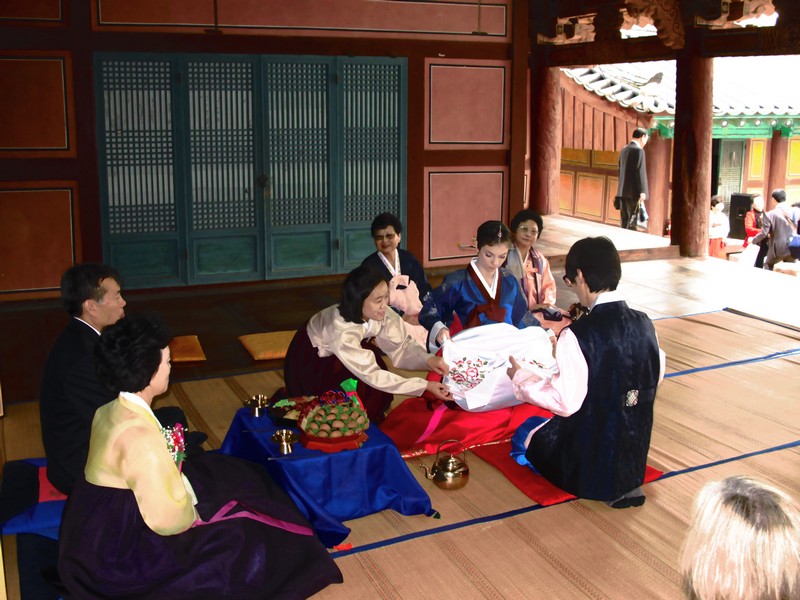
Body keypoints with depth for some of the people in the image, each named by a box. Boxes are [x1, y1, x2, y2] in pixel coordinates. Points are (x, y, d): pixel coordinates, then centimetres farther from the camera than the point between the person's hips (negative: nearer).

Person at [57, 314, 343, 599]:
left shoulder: (109, 412, -3)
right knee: (239, 541, 3)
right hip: (122, 555, -9)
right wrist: (192, 514, -7)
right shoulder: (140, 437, -32)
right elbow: (167, 518, -25)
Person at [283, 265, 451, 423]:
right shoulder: (341, 330, -41)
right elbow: (372, 375, -38)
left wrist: (428, 359, -40)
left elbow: (401, 346, -20)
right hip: (312, 359, -5)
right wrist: (425, 386, -40)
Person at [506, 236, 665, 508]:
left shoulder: (577, 335, -25)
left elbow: (566, 402, -22)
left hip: (588, 465, -7)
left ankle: (607, 489, 6)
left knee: (525, 433, 18)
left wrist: (521, 379, -7)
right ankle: (624, 484, 16)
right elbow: (656, 377, 8)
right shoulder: (644, 324, -5)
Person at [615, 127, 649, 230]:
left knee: (624, 219, 10)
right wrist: (642, 191, -15)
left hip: (622, 191, 8)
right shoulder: (639, 150, -10)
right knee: (634, 219, -8)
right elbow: (640, 172, -15)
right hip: (634, 191, -8)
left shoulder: (624, 150, 15)